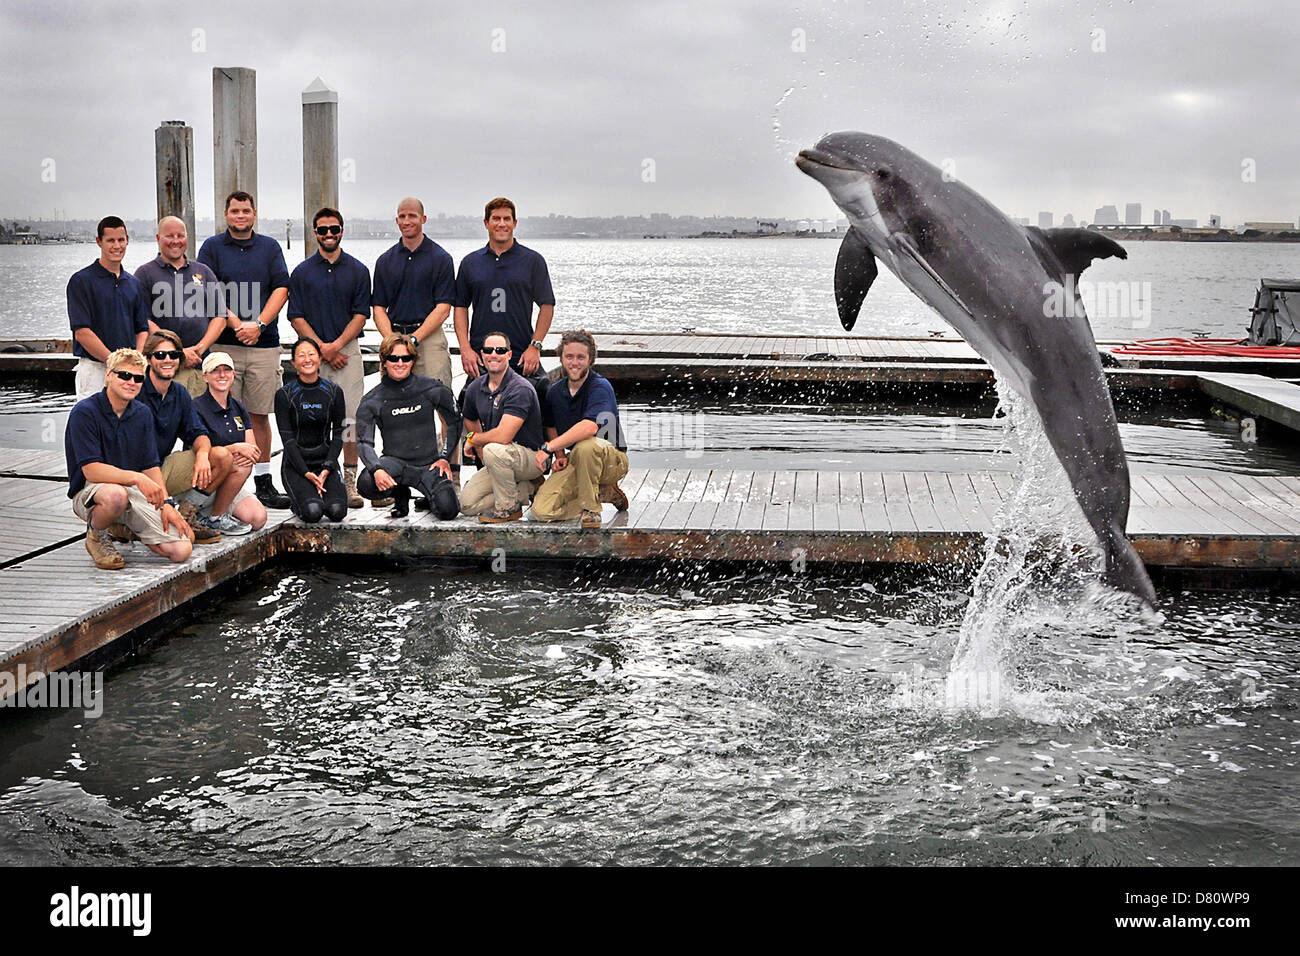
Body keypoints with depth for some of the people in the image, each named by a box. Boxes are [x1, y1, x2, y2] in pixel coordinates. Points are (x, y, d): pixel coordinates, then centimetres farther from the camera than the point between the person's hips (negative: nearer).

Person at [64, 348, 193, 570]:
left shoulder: (143, 414, 7)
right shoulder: (84, 412, -13)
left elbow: (151, 466, 9)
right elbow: (91, 470, -21)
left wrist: (166, 502, -7)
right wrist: (136, 478, -32)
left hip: (135, 493, 5)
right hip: (89, 491, -5)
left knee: (180, 550, -14)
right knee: (115, 495, -44)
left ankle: (132, 525, 17)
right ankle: (96, 535, -8)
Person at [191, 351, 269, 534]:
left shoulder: (238, 408, 12)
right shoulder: (197, 408, -8)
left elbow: (254, 450, 7)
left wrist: (250, 455, -17)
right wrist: (237, 448, -25)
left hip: (230, 483, 6)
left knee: (258, 518, -18)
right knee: (242, 467, -33)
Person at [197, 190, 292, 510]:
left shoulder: (269, 247, 12)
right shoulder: (212, 247, 7)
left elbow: (281, 289, 4)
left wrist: (259, 324, -9)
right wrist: (236, 324, -13)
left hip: (264, 344, 2)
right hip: (223, 344, -2)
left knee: (260, 415, 5)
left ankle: (263, 482, 9)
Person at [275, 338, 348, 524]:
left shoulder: (334, 391, 3)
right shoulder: (284, 395, -4)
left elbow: (338, 435, 3)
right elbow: (288, 439, -7)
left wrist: (327, 468, -11)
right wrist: (306, 473, -17)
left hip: (326, 461, 2)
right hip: (295, 463, -2)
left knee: (337, 511, -22)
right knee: (312, 512, -25)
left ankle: (319, 493, 13)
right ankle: (297, 501, 11)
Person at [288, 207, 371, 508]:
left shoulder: (358, 271, 7)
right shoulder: (302, 272, 8)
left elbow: (361, 314, 2)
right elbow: (296, 316, 3)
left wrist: (337, 345, -11)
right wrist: (321, 347, -9)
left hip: (347, 350, 0)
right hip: (311, 352, 0)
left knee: (351, 418, -4)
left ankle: (350, 481, 0)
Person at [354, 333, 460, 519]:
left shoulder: (432, 389, 0)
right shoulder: (372, 401, -2)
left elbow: (454, 422, 13)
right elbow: (364, 442, -9)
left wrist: (445, 458, 4)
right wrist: (377, 469, -29)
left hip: (429, 462, 0)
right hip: (394, 461, 0)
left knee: (448, 510, -25)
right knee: (366, 483, -34)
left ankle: (431, 496, 16)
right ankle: (400, 495, 4)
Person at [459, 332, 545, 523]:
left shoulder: (520, 389, -21)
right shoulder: (475, 388, 3)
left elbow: (503, 436, -30)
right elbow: (471, 422, 22)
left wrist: (473, 439, -12)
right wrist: (481, 452, 7)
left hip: (531, 457, -8)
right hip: (499, 461, 8)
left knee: (494, 450, -38)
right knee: (467, 504, -6)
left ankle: (508, 508, -16)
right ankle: (527, 489, 8)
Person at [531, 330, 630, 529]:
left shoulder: (600, 387, -17)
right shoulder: (555, 392, 4)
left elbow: (590, 427, -35)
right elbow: (551, 427, 23)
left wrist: (549, 447, -33)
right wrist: (559, 455, 4)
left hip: (612, 460, -6)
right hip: (574, 461, 6)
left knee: (585, 445, -41)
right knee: (541, 510, -16)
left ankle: (591, 509, -19)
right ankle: (603, 493, 6)